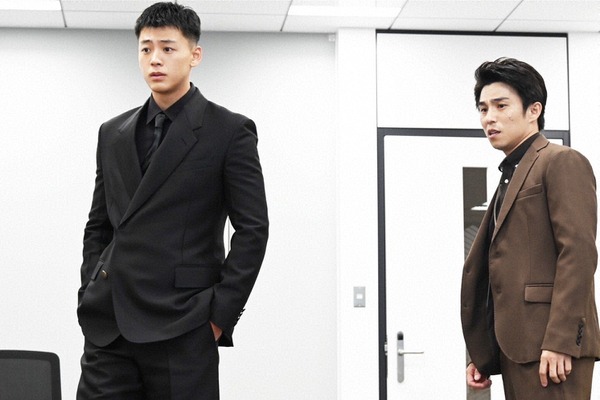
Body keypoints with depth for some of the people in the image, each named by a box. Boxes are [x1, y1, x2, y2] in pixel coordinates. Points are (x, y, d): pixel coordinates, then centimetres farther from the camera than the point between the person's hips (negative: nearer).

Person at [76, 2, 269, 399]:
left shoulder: (230, 131, 0)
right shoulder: (112, 134, 15)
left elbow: (253, 229, -4)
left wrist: (221, 312, -9)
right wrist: (90, 296, 7)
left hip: (181, 327, -4)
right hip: (107, 326, 4)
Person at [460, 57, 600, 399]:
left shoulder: (563, 162, -2)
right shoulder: (512, 177, 23)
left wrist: (560, 341, -21)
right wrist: (483, 354, 15)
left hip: (551, 347, -8)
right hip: (517, 346, 8)